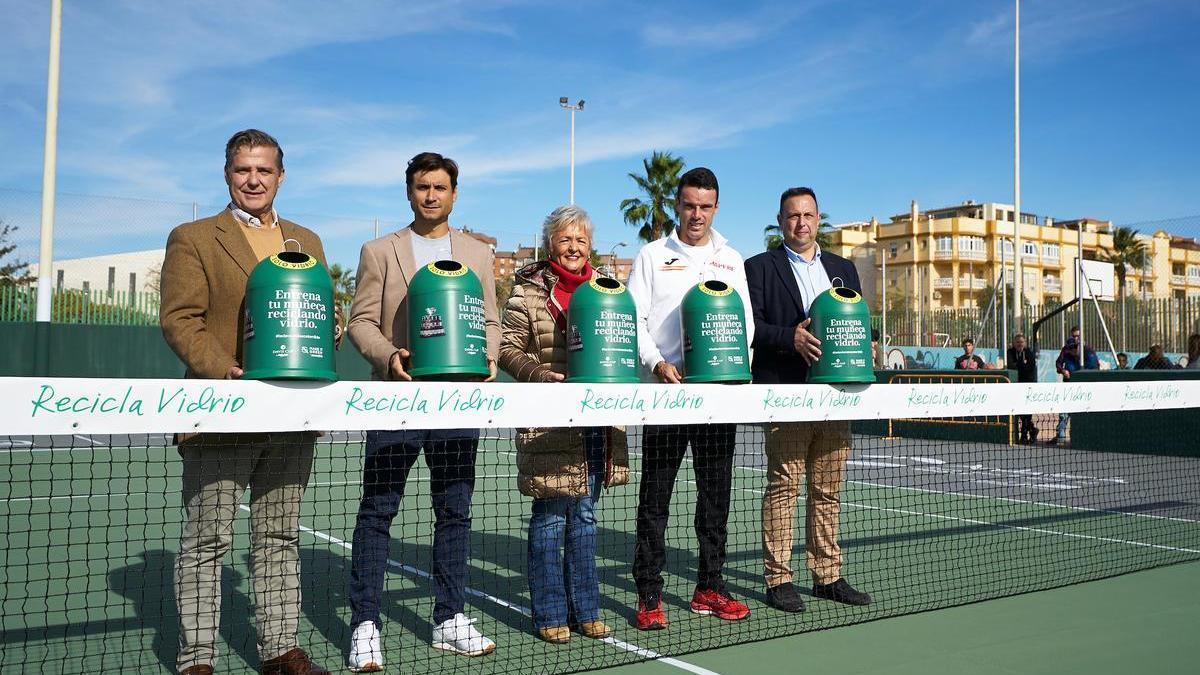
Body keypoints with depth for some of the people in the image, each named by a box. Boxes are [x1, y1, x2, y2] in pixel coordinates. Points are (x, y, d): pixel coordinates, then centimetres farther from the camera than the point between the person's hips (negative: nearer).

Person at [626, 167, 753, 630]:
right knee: (655, 494, -1)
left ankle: (709, 588, 19)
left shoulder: (731, 260, 14)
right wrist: (657, 363, -15)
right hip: (666, 388, -3)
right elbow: (632, 318, -1)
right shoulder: (652, 256, 5)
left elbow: (745, 321, 12)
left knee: (716, 492, 8)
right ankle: (649, 595, 5)